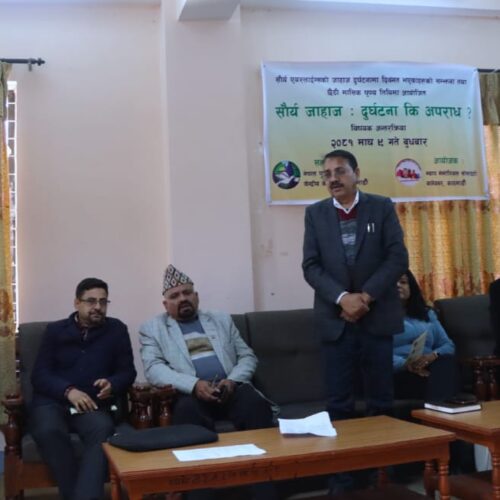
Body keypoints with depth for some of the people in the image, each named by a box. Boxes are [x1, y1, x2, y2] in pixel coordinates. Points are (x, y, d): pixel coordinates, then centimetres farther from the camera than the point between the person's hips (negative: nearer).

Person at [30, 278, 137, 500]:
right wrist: (68, 391, -15)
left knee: (103, 430, -35)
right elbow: (39, 375, 4)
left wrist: (112, 384, -14)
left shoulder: (116, 329, 12)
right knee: (48, 431, -34)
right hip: (52, 401, 0)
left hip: (93, 403, 0)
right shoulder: (55, 330, 13)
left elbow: (128, 371, 10)